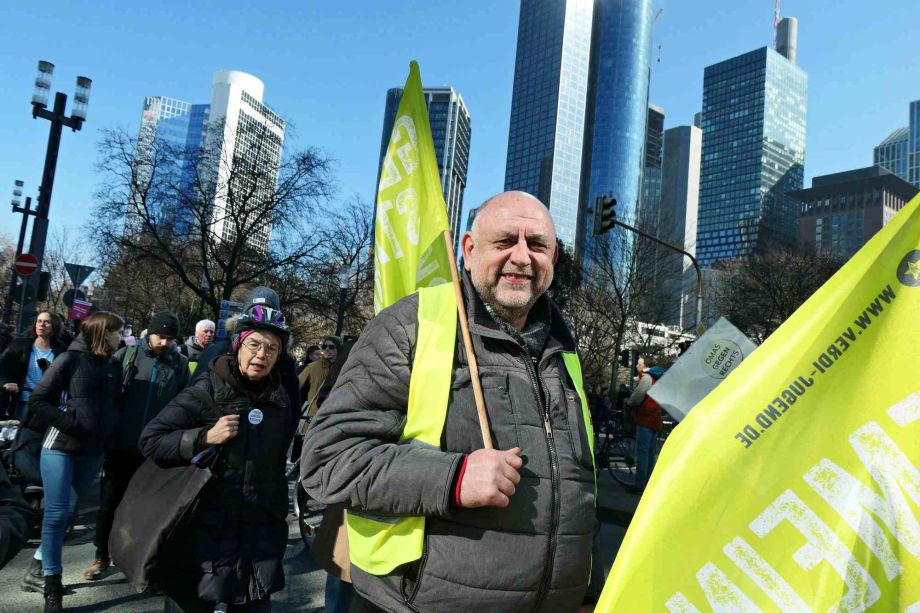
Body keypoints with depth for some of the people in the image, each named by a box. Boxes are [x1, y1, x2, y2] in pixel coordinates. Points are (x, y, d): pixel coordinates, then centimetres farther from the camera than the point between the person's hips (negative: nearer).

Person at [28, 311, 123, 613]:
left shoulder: (113, 366, 8)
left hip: (93, 450, 5)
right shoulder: (71, 359, -9)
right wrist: (71, 424, -16)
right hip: (61, 446, -5)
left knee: (66, 511, 14)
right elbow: (37, 400, -9)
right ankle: (52, 587, 6)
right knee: (57, 513, -3)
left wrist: (107, 430, 2)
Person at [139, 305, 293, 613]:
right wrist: (206, 437, -22)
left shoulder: (279, 400, 6)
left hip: (260, 535, 4)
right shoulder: (207, 390, -9)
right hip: (205, 532, -4)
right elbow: (151, 441, -11)